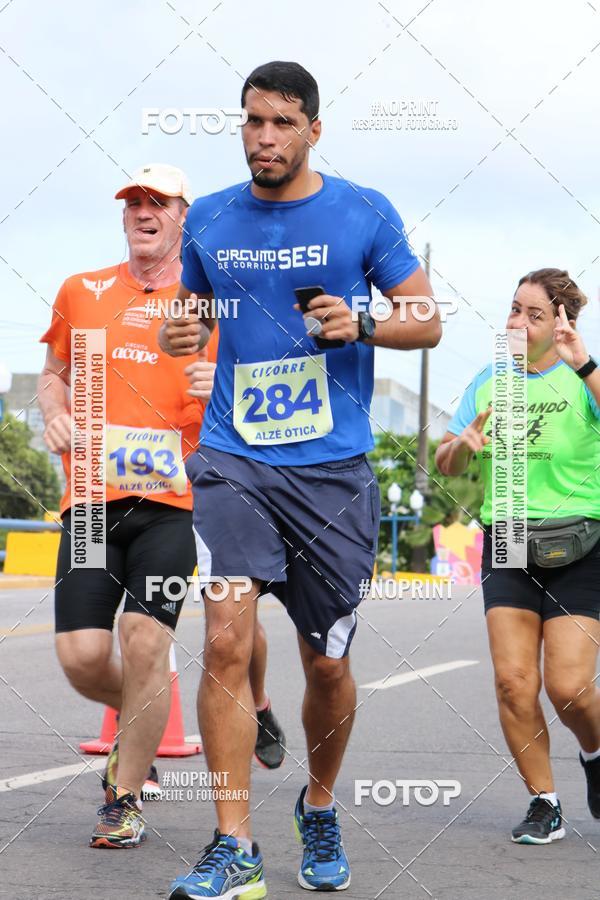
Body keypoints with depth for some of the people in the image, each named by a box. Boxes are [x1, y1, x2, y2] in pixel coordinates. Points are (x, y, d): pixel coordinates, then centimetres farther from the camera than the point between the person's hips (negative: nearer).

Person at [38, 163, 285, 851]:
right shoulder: (81, 292, 12)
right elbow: (54, 373, 25)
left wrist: (225, 389, -12)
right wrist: (55, 414, 4)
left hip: (172, 500, -2)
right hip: (91, 497, 2)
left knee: (145, 642, -14)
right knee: (81, 656, -6)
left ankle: (125, 801, 4)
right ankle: (138, 723, 29)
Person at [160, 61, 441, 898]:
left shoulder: (364, 214, 1)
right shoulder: (209, 219, 8)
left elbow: (428, 323, 5)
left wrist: (361, 326, -15)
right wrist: (179, 334, -2)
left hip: (333, 466, -1)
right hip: (233, 458, 1)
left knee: (328, 664, 7)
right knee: (227, 640, -15)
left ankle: (320, 809, 35)